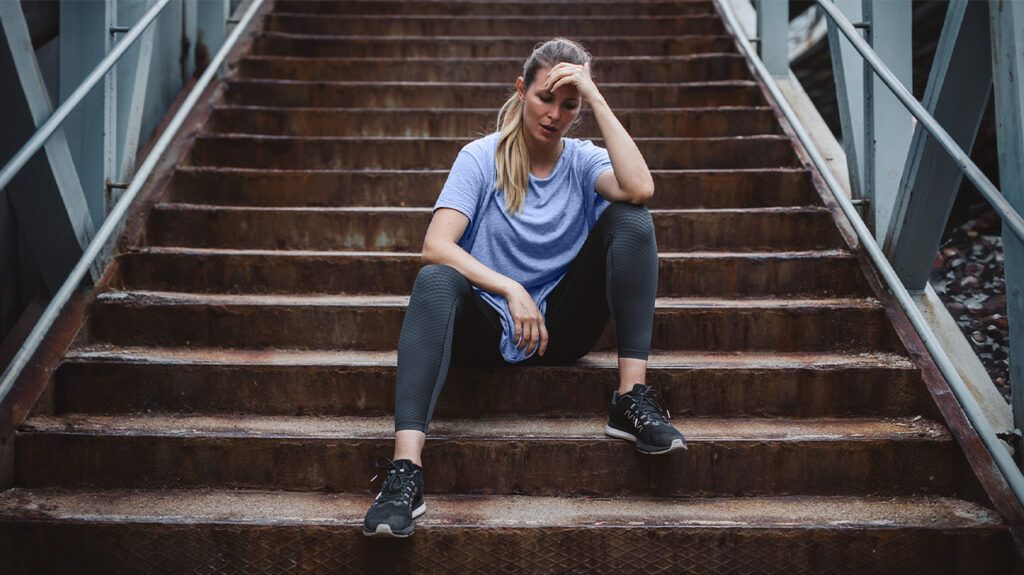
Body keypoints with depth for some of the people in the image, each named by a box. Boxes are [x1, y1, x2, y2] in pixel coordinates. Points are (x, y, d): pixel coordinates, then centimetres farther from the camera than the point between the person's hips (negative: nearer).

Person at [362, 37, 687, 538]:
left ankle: (632, 400, -23)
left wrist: (597, 100, -17)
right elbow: (436, 246, -15)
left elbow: (640, 188, -21)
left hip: (562, 325, 2)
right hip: (489, 324, -2)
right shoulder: (482, 158, -2)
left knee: (628, 217, -17)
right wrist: (509, 289, -28)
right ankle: (404, 470, -46)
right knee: (435, 279, -34)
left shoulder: (584, 160, 3)